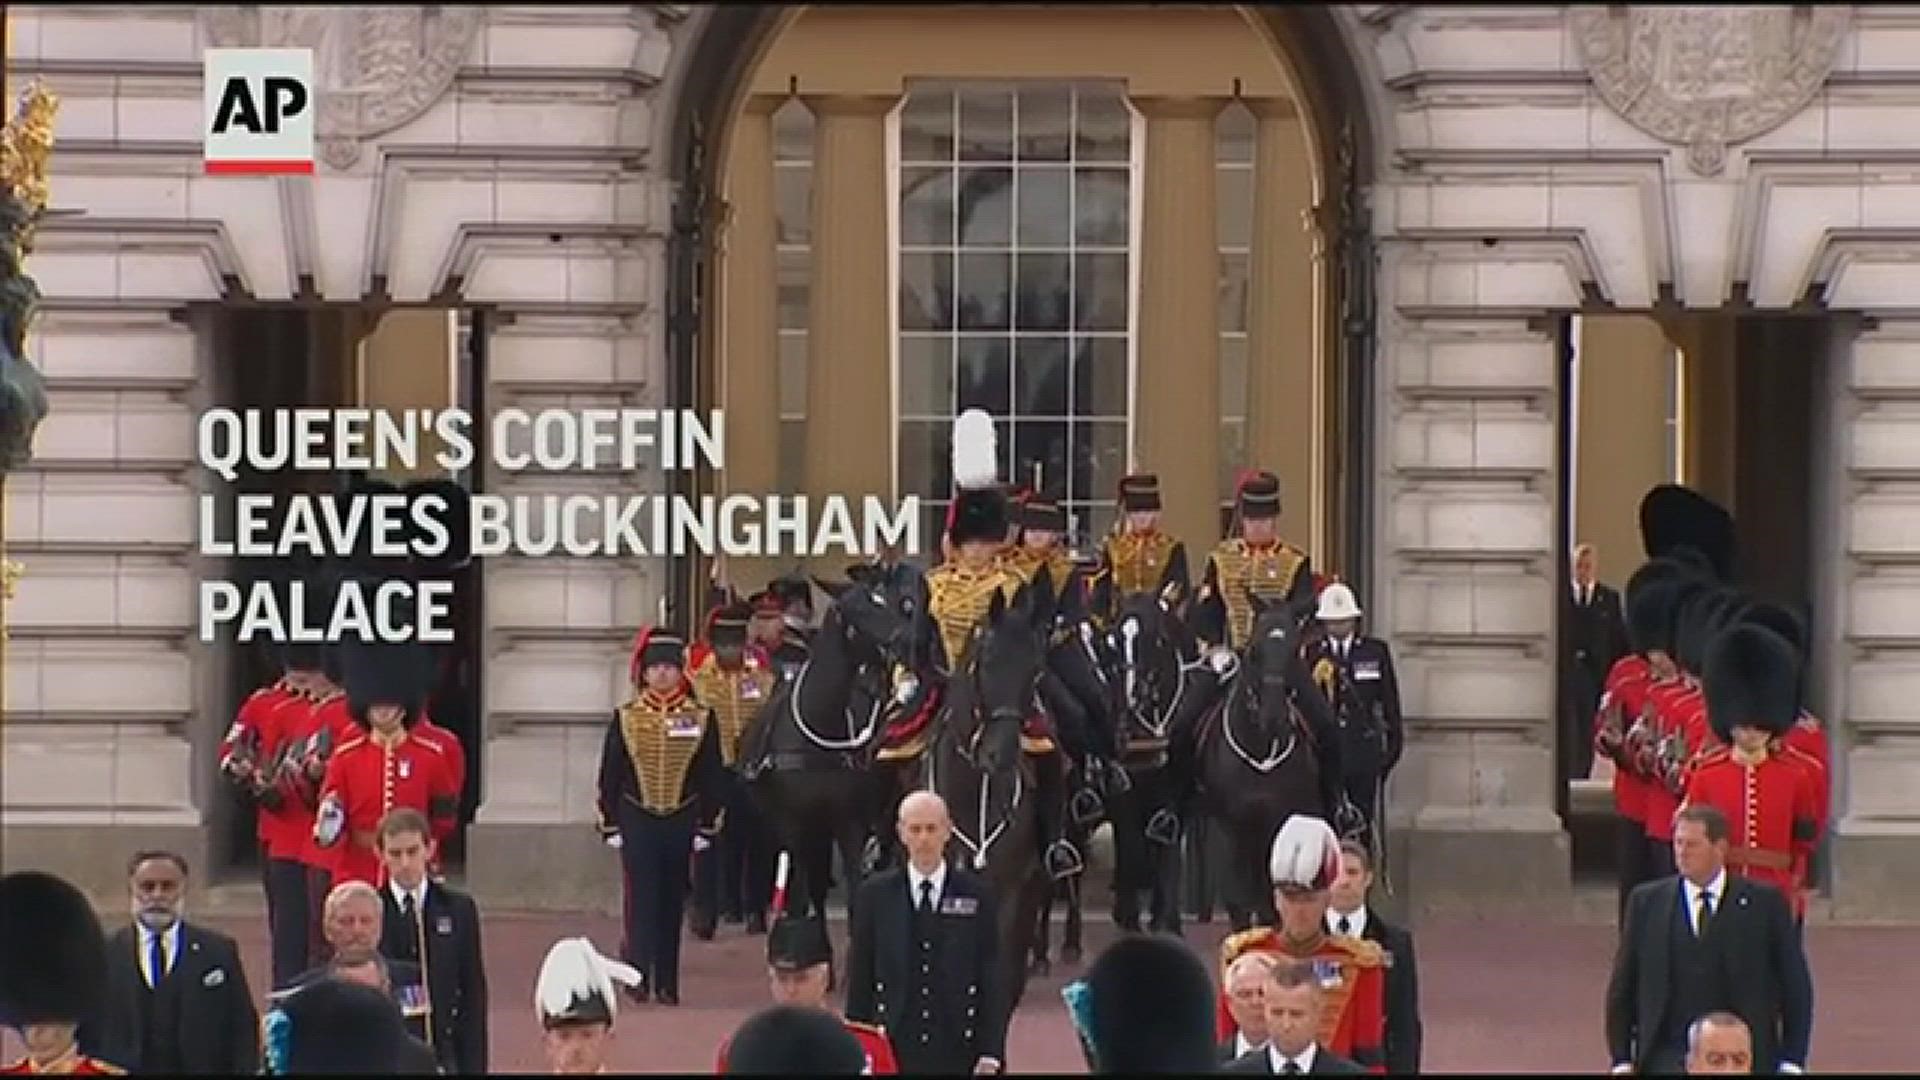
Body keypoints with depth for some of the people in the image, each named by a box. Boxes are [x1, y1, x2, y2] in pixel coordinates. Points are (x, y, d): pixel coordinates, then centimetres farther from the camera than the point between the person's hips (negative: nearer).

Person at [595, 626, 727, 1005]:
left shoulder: (701, 719, 1)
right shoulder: (625, 718, 0)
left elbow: (712, 776, 5)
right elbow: (609, 775, 3)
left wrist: (707, 826, 2)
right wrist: (610, 825, -1)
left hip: (681, 822, 1)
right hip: (637, 822, -1)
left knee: (672, 902, 7)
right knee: (642, 897, -9)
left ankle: (667, 984, 12)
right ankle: (639, 975, -12)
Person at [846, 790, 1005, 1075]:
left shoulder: (976, 895, 4)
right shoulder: (874, 894, 5)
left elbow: (993, 980, 3)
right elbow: (859, 979, 7)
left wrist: (990, 1054, -3)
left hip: (958, 1056, 0)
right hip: (893, 1049, 0)